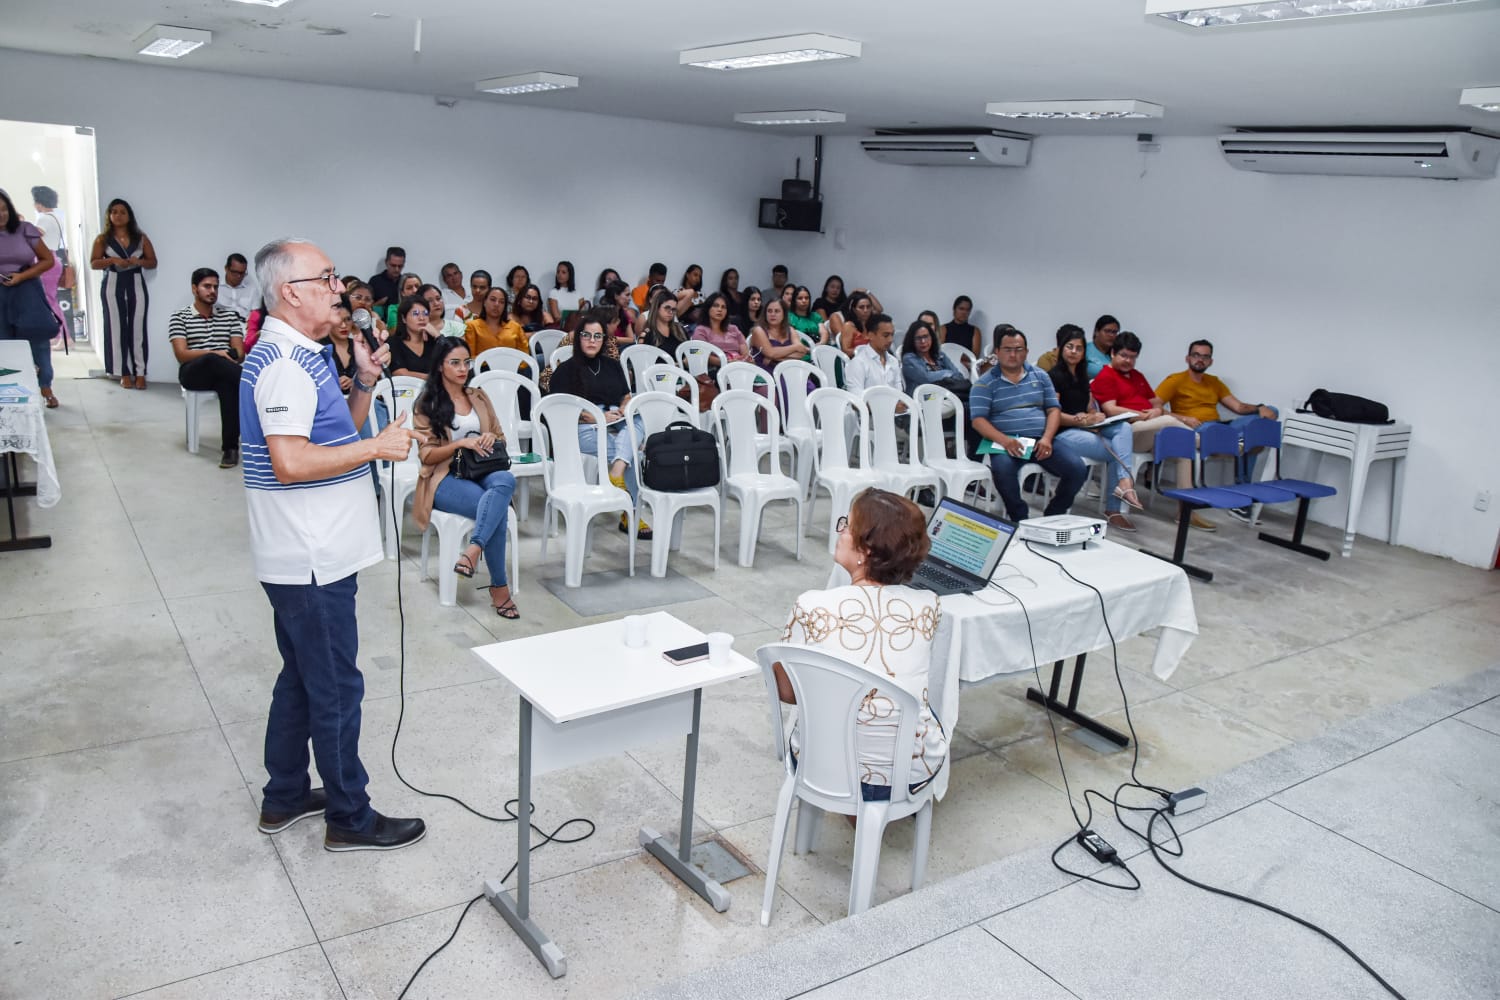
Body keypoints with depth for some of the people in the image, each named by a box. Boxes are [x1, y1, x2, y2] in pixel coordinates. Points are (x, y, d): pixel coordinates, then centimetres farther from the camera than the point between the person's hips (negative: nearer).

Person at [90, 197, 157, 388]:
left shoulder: (141, 238, 10)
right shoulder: (102, 239, 6)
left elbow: (153, 262, 10)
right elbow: (93, 263, 2)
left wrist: (139, 261, -10)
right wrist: (112, 260, -14)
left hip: (136, 284, 1)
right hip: (113, 285, 0)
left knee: (137, 328, -5)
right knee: (117, 328, -2)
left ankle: (140, 372, -3)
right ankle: (124, 373, 1)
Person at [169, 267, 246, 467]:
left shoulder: (230, 316, 17)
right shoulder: (179, 317, 8)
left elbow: (240, 352, 9)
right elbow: (182, 355, -5)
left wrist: (231, 357, -16)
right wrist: (213, 354, -21)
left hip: (222, 374, 2)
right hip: (193, 372, -2)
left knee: (228, 385, -37)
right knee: (213, 360, -39)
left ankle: (230, 446, -37)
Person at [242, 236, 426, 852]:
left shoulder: (298, 355, 14)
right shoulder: (285, 361, -19)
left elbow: (334, 437, 21)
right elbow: (291, 461, -28)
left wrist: (364, 384, 6)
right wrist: (377, 447, -20)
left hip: (306, 556, 10)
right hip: (311, 560, -10)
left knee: (302, 679, 20)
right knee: (336, 688, 1)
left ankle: (284, 798, 33)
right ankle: (349, 819, 15)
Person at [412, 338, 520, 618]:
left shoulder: (478, 397, 17)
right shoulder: (426, 404, 2)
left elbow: (501, 438, 22)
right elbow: (427, 455, -3)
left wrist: (492, 438, -3)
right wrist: (461, 443, -18)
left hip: (482, 471, 4)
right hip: (445, 478, -4)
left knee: (505, 480, -37)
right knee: (498, 507, -34)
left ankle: (473, 551, -48)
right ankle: (499, 587, -27)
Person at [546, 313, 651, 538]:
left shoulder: (613, 365, 25)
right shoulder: (566, 369, 9)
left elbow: (626, 396, 27)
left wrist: (624, 409, 1)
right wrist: (599, 417, -12)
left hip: (618, 426, 5)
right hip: (583, 429, -5)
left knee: (637, 422, -31)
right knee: (632, 451, -28)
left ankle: (617, 474, -48)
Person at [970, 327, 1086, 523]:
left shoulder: (1040, 376, 17)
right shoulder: (985, 383, 5)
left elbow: (1054, 410, 12)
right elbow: (978, 420, -4)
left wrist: (1047, 438, -8)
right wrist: (1004, 440, -23)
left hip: (1042, 440, 4)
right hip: (1007, 442, -3)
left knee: (1078, 469, -19)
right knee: (1003, 469, -37)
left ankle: (1053, 515, 3)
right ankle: (1020, 518, -14)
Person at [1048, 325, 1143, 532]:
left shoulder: (1082, 376, 20)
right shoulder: (1055, 376, -5)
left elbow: (1090, 409, 18)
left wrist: (1097, 416, -6)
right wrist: (1083, 420, -21)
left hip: (1087, 429, 7)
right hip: (1064, 433, -7)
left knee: (1123, 427, -21)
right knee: (1118, 451, -21)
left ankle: (1120, 491, -31)